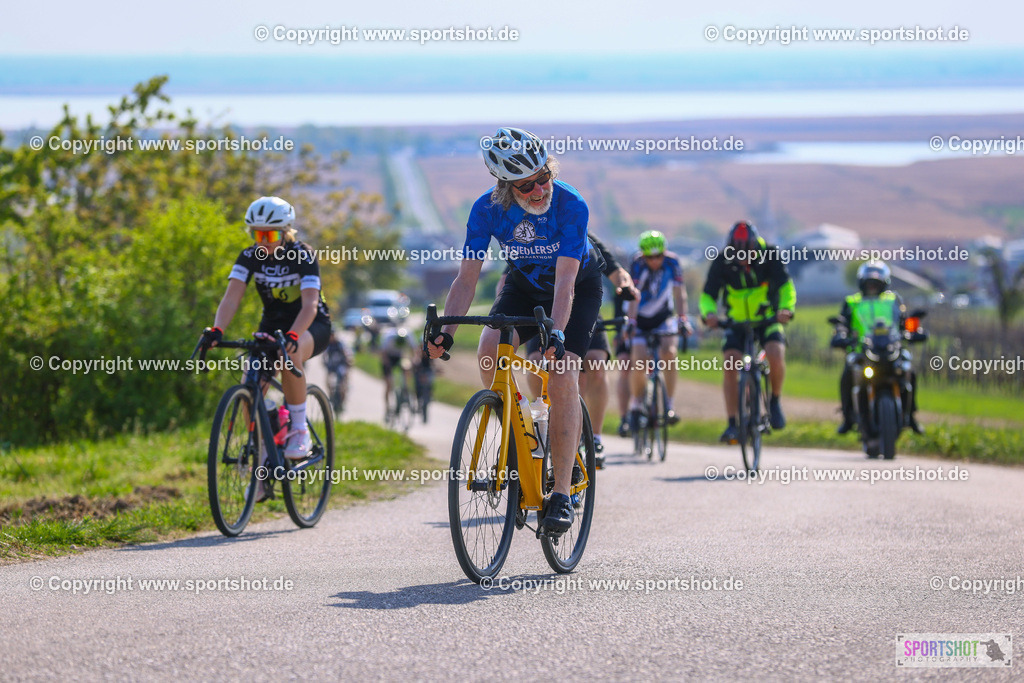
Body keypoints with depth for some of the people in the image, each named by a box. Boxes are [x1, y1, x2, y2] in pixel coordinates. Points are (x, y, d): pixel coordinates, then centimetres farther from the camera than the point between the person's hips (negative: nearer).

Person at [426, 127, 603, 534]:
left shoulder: (571, 206, -33)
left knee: (562, 377, -21)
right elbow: (467, 277, -22)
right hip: (524, 284, 3)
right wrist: (445, 330, -36)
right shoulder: (488, 209, -24)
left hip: (579, 289, -3)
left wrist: (557, 334, -52)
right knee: (490, 348, -26)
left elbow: (564, 281, -38)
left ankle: (562, 495, -19)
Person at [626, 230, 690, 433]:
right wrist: (631, 322, -39)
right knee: (638, 362, -16)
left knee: (669, 352, -24)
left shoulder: (672, 262, -15)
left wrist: (682, 318, -26)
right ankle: (636, 405, 7)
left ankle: (670, 405, -17)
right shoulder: (638, 264, -21)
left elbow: (679, 292, -15)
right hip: (640, 319, -1)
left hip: (663, 317, 1)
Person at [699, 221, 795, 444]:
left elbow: (785, 285, -23)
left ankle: (775, 401, -2)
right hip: (736, 323, 1)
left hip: (768, 320, -1)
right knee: (730, 366, -19)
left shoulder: (769, 256, -15)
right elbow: (708, 294, -18)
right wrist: (709, 313, -41)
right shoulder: (722, 262, -14)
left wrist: (786, 308, -44)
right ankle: (732, 424, -14)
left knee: (776, 354, -28)